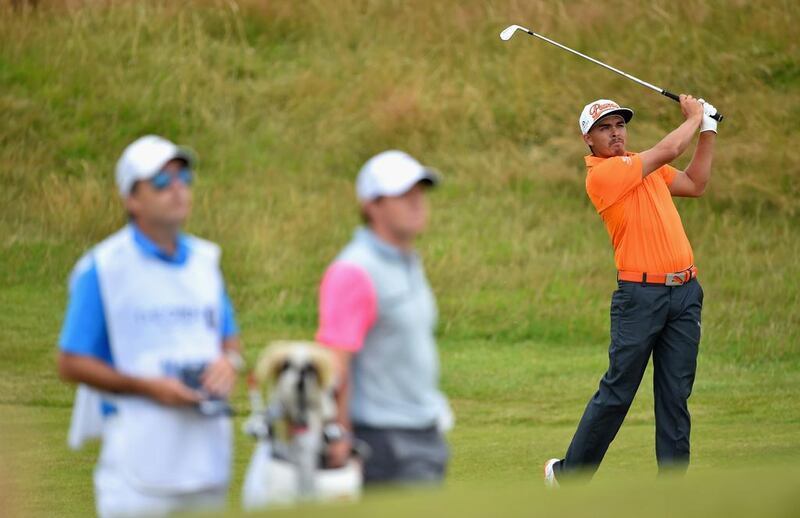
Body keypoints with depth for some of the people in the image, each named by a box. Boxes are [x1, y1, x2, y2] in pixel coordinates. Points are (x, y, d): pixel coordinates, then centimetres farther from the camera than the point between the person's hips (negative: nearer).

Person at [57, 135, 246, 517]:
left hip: (207, 454, 6)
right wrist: (149, 387, -16)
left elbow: (228, 338, 23)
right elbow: (71, 364, -6)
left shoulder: (205, 259, 12)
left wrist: (229, 362, -2)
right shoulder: (103, 269, -6)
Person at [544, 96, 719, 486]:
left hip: (685, 293, 7)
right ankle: (569, 472, 12)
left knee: (675, 395, 5)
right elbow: (668, 150, -11)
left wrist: (708, 129, 19)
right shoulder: (602, 173, -9)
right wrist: (694, 117, 7)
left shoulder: (646, 167, 17)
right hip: (640, 295, -7)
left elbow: (695, 184, 25)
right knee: (617, 393, -2)